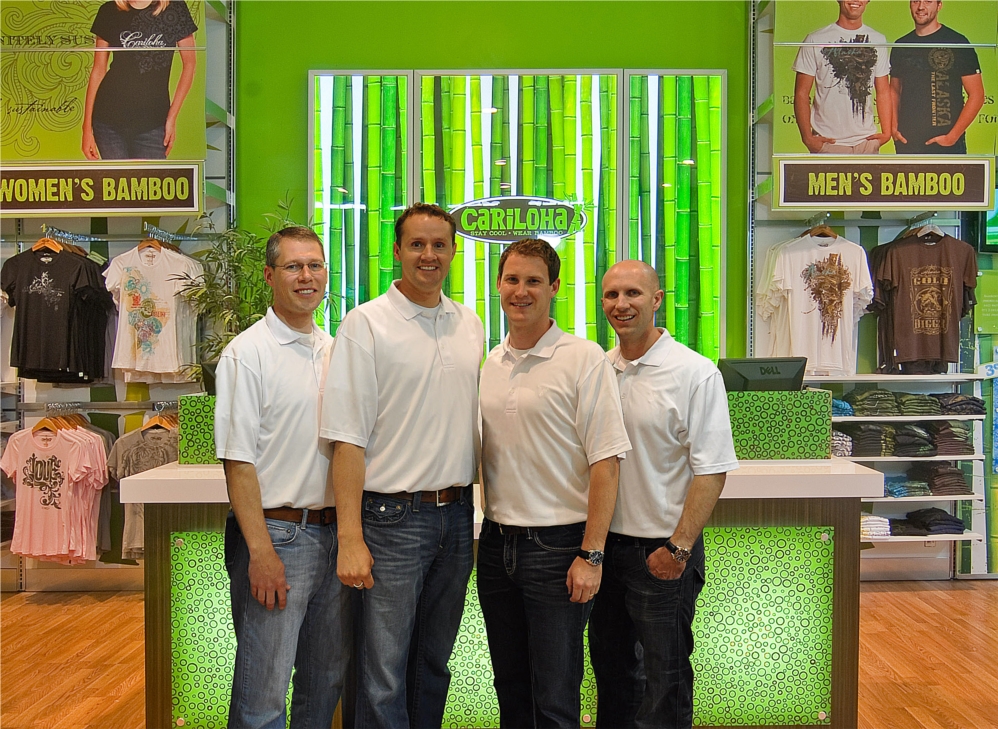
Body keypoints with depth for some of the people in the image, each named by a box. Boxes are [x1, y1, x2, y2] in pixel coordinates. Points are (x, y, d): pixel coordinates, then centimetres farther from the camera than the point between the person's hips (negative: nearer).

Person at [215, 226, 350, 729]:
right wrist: (261, 550, -18)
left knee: (327, 678, 17)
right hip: (276, 533, -6)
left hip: (334, 533, 6)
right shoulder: (247, 353, -8)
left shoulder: (336, 351, 11)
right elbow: (238, 461, -12)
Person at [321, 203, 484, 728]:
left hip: (456, 515, 5)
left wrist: (480, 512, 11)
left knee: (433, 666, 17)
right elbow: (348, 439, -11)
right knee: (383, 679, 0)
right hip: (392, 518, -5)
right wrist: (350, 539, -16)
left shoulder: (470, 325, 10)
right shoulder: (366, 324, -7)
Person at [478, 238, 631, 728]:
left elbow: (605, 462, -12)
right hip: (497, 541, 6)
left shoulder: (584, 360, -9)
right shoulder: (488, 365, 9)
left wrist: (591, 555, -16)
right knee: (510, 688, 17)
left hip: (558, 543, -5)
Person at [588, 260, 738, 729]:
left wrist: (679, 547, -18)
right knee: (611, 671, 19)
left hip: (662, 550, -5)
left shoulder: (696, 373, -11)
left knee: (663, 681, 7)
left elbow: (711, 470, -14)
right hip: (603, 544, 5)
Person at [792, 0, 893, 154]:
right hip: (827, 143, -3)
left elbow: (883, 92, 14)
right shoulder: (815, 40, 1)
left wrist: (886, 132, 2)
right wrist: (807, 137, -9)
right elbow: (801, 93, -1)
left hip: (867, 141, 3)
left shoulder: (878, 40, 13)